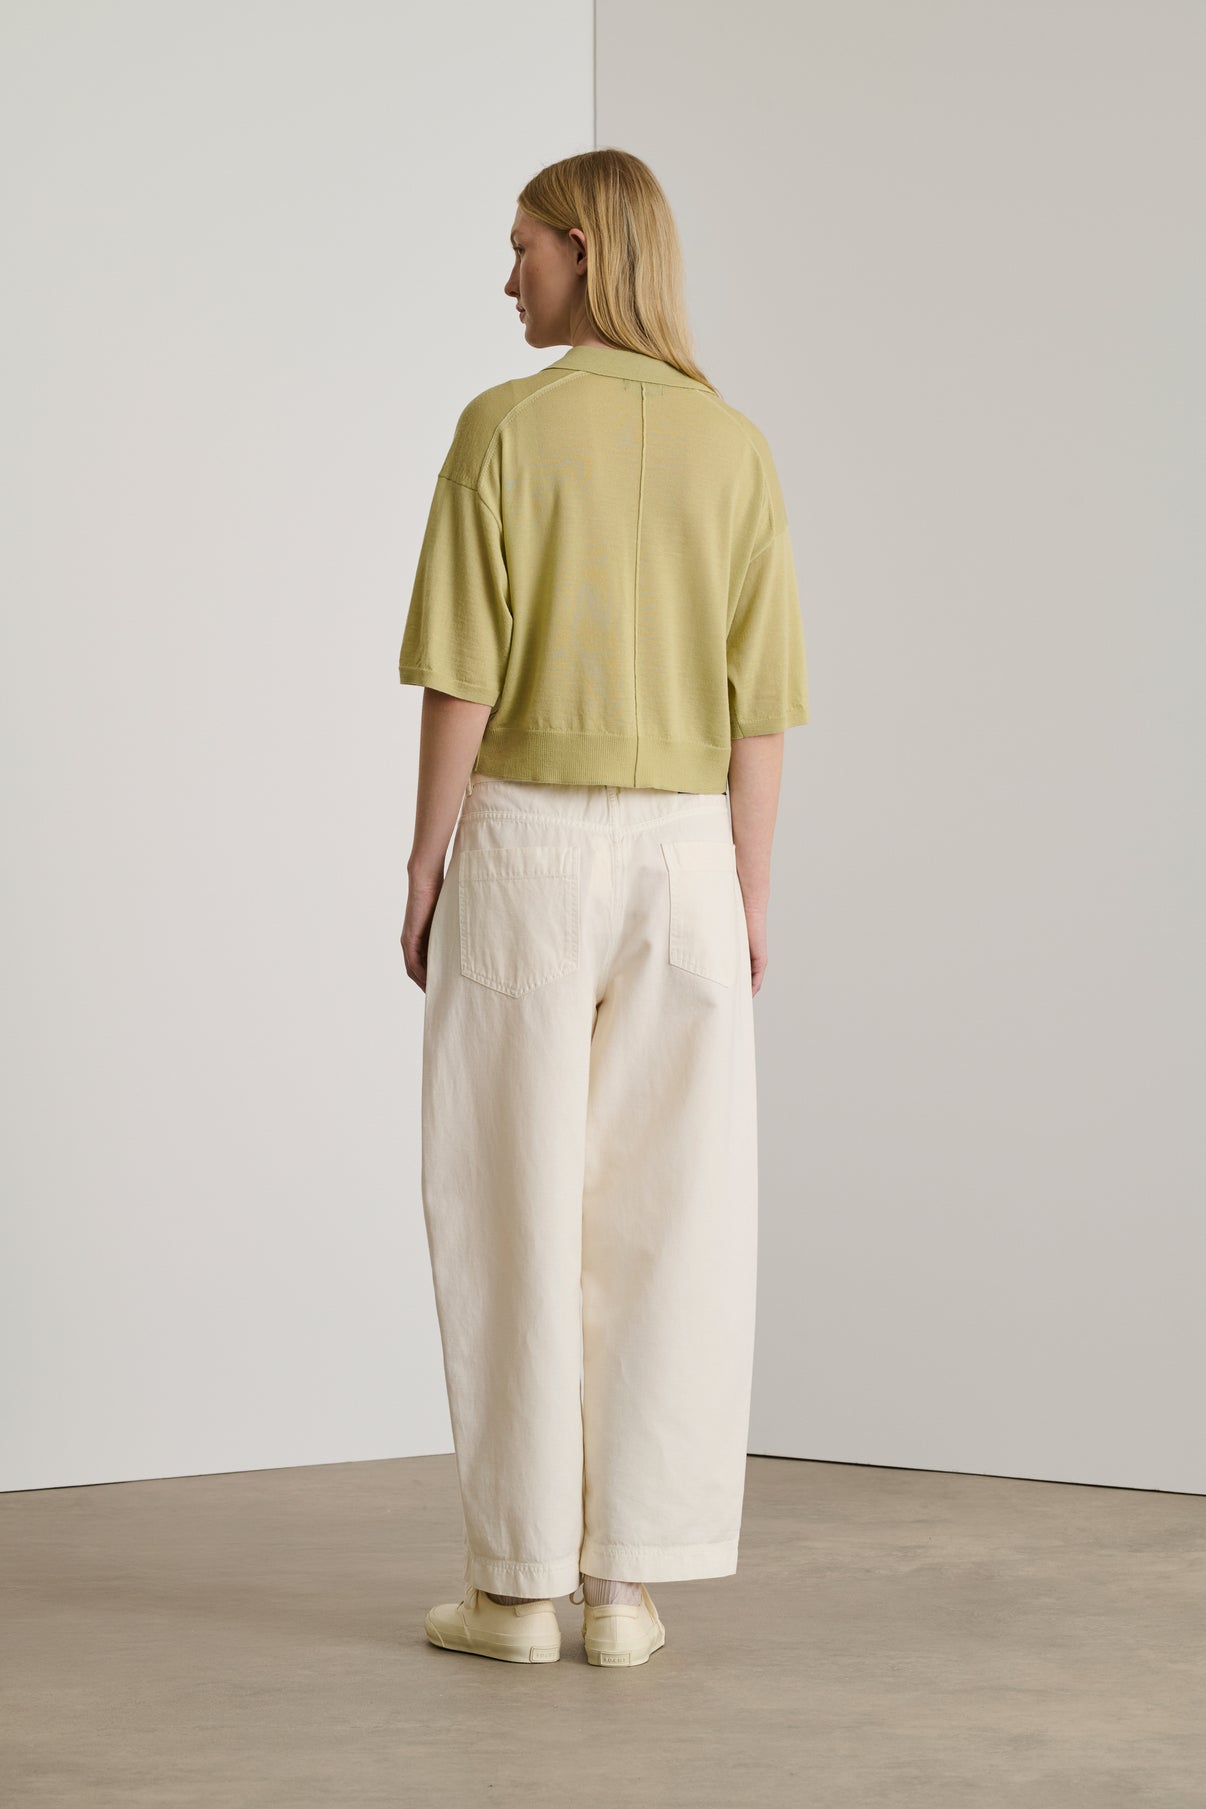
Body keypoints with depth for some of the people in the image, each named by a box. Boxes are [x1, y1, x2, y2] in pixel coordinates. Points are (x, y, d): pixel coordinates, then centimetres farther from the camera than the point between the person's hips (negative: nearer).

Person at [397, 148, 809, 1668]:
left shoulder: (502, 429, -8)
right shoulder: (736, 449, 3)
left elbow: (461, 676, -11)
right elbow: (758, 705, 2)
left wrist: (425, 865, -3)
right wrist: (747, 900, 7)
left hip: (525, 848, -3)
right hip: (684, 855, 3)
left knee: (512, 1212, 3)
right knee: (666, 1224, 5)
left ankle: (517, 1580, 5)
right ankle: (629, 1582, 6)